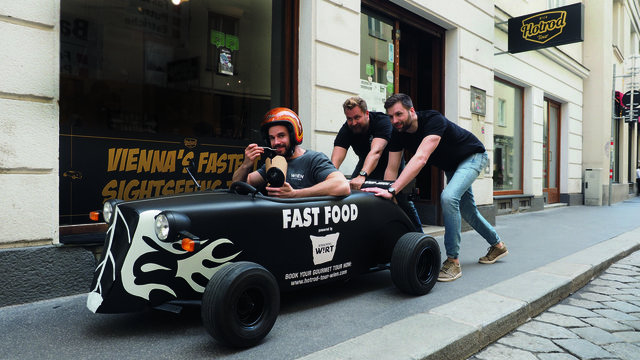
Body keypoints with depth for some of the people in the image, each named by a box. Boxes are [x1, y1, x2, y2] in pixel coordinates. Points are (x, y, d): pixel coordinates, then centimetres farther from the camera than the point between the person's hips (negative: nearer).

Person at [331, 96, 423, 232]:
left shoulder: (382, 121, -35)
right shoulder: (346, 130, -24)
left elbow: (376, 152, -51)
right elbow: (335, 160, -36)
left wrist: (362, 176, -67)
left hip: (390, 160, -3)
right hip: (365, 162, 4)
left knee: (402, 199, -14)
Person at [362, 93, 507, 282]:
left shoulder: (434, 120, -38)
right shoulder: (399, 134, -16)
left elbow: (420, 159, -51)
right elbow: (391, 168, -15)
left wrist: (392, 190, -58)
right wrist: (385, 192, -27)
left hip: (472, 157, -8)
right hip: (451, 167, 8)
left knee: (448, 197, -30)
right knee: (467, 211, 16)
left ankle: (453, 261, -19)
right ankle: (497, 245, 42)